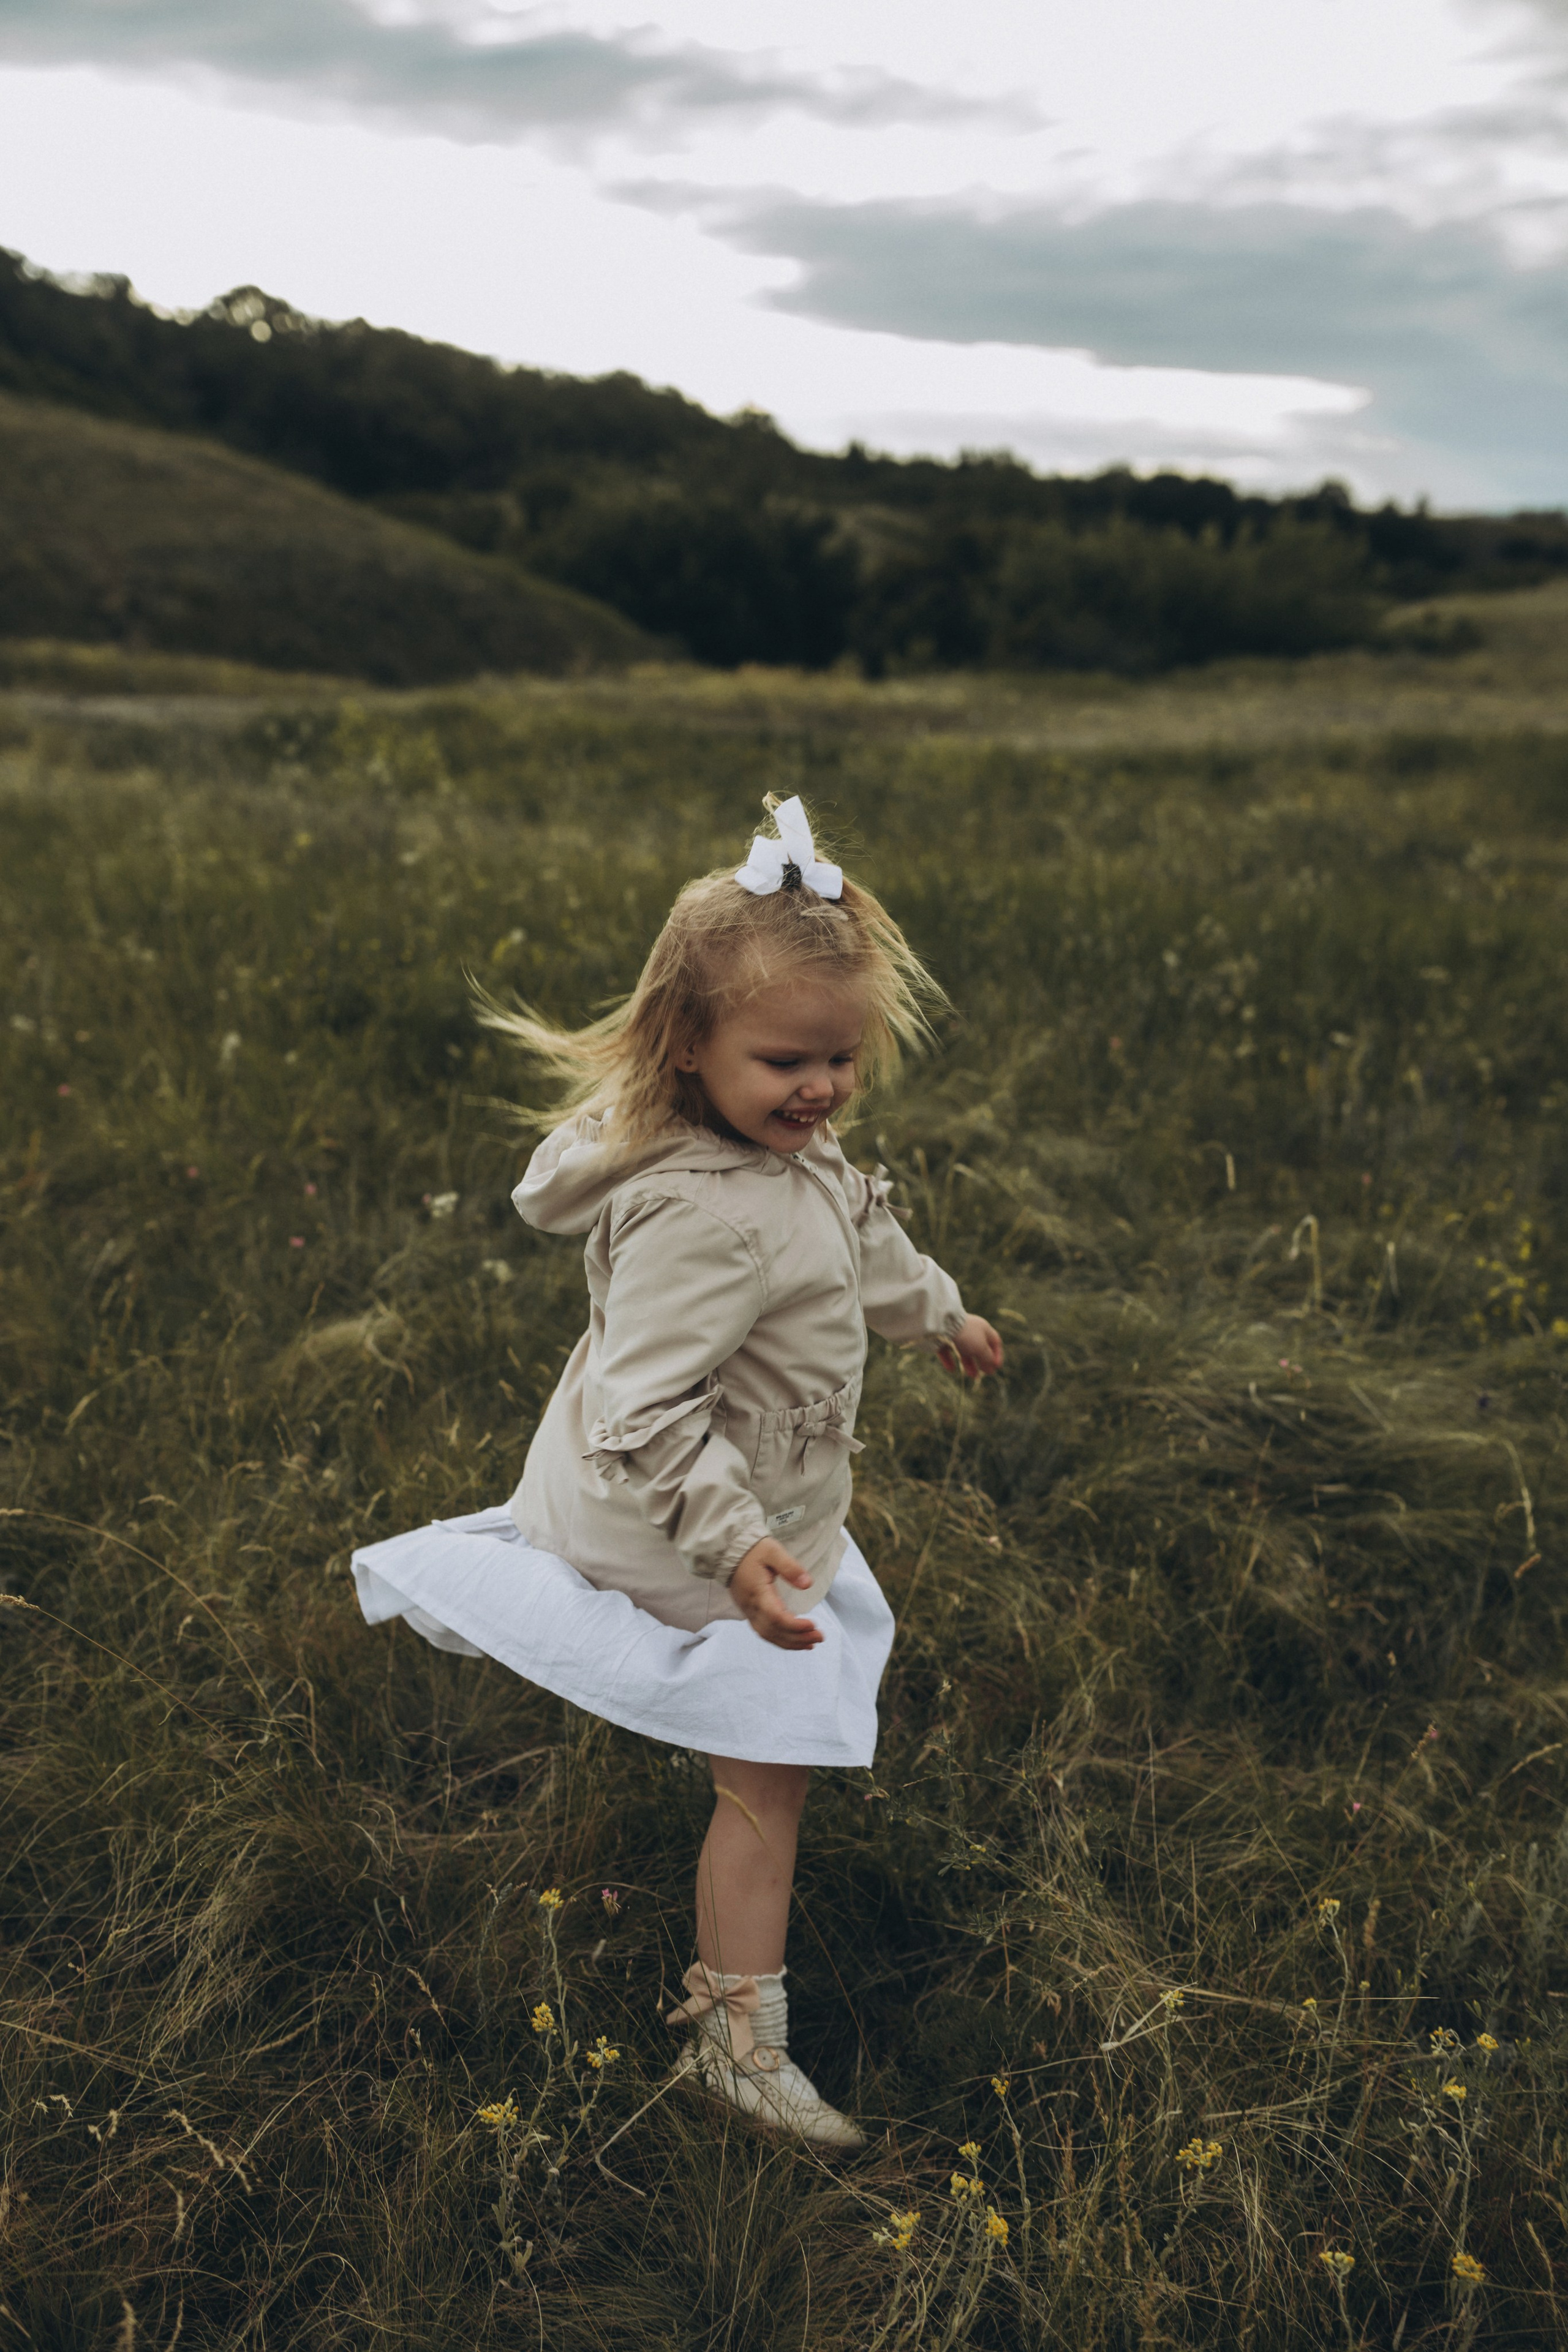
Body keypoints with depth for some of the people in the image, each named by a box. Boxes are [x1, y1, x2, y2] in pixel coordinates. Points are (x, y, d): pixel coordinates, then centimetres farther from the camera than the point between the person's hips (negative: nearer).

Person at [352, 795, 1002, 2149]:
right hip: (692, 1547, -9)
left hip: (760, 1503, 10)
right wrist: (736, 1543, -42)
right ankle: (740, 2035, 19)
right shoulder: (698, 1216, -37)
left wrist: (938, 1312, 33)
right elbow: (643, 1415, -37)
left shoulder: (790, 1150, -3)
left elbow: (865, 1247, 17)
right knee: (766, 1776, 3)